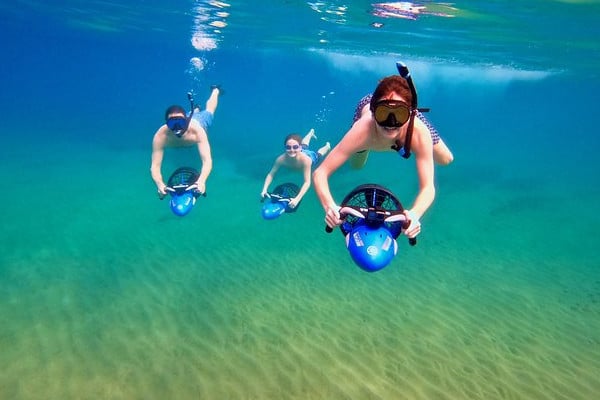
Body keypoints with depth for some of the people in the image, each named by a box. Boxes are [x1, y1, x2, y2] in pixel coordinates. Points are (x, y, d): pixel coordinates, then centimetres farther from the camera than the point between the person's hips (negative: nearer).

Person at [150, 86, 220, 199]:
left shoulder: (197, 131, -54)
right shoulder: (160, 136, -49)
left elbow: (207, 161, -60)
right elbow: (155, 166, -49)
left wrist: (202, 181, -79)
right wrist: (160, 184, -70)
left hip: (199, 120, -1)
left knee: (208, 112, 35)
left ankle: (215, 90, 62)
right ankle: (194, 110, 71)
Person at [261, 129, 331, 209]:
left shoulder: (306, 160, -54)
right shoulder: (281, 159, -46)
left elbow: (307, 182, -54)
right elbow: (271, 174, -34)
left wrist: (297, 199, -66)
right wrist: (264, 190, -49)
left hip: (312, 156, -3)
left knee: (318, 153, 35)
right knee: (305, 146, 38)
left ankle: (327, 146, 69)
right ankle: (311, 132, 71)